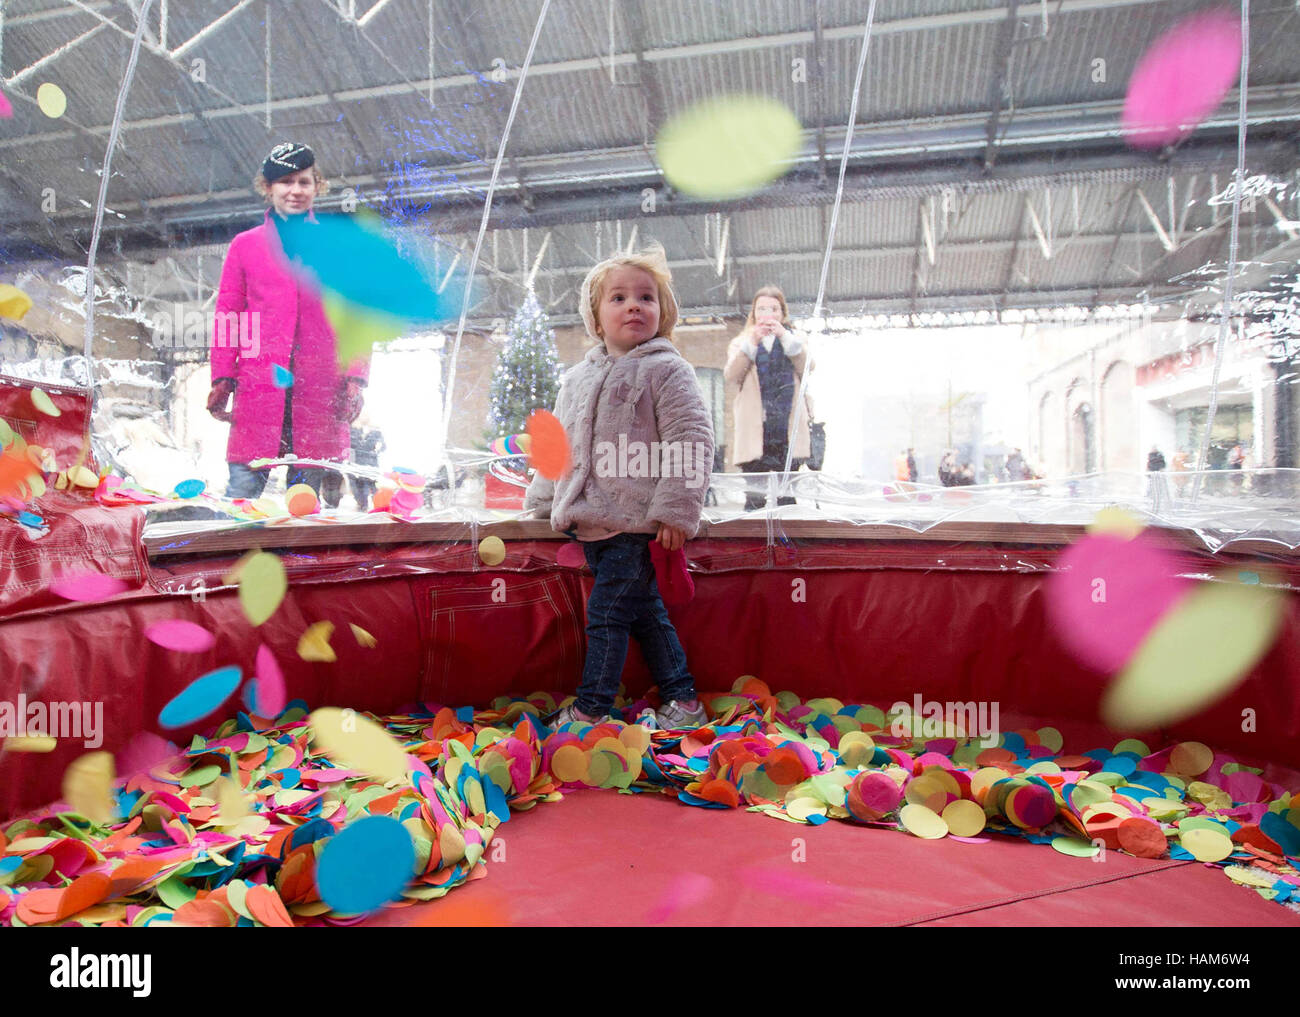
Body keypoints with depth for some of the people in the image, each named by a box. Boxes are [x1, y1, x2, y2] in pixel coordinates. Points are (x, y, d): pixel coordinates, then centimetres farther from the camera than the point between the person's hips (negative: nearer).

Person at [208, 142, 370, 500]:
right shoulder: (245, 245, 14)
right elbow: (227, 316, 11)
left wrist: (354, 377, -4)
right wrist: (222, 378, 1)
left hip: (319, 391, 0)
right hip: (258, 387, 0)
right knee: (242, 491, -4)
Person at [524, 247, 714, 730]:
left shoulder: (667, 371, -4)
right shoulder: (577, 378, 17)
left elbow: (690, 442, -11)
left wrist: (676, 510, -16)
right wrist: (541, 502, 24)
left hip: (635, 522, -7)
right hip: (590, 523, 7)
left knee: (606, 612, -6)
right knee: (643, 611, 11)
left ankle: (590, 709, 7)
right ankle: (682, 700, 21)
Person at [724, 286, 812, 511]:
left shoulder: (794, 340, 20)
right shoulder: (741, 343, 18)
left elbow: (807, 367, -1)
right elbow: (730, 376, -2)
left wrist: (785, 337, -12)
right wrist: (752, 343, -13)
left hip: (789, 428, 1)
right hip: (754, 429, 0)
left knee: (788, 496, -2)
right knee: (755, 497, -5)